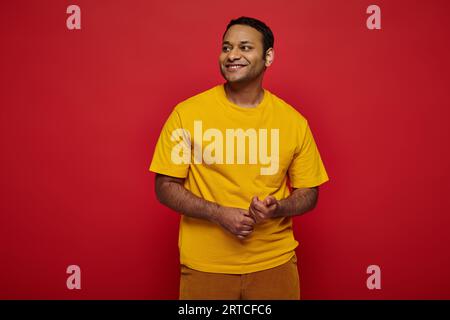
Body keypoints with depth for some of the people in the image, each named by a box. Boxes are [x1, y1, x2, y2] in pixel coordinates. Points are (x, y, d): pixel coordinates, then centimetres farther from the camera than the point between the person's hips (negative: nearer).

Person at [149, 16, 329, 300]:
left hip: (275, 263, 2)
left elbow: (308, 193, 5)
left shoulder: (293, 121, -3)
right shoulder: (187, 113, -8)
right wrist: (219, 213, -17)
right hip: (204, 265, -1)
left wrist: (277, 208, -16)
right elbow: (166, 187, -4)